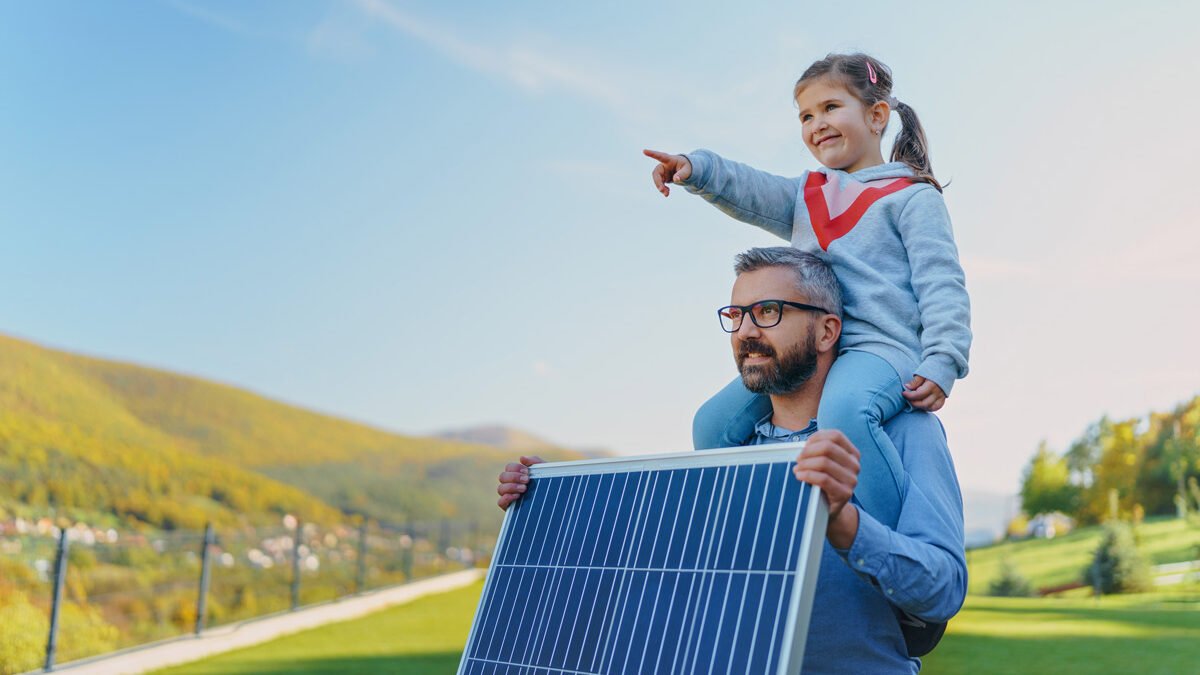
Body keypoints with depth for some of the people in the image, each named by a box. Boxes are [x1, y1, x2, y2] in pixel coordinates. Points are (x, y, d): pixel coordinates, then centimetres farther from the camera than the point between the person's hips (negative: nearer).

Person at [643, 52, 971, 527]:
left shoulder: (911, 196, 7)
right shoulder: (806, 195, 25)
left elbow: (942, 285, -2)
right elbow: (751, 192, 7)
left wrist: (941, 363, -15)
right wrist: (697, 169, -13)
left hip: (880, 348, -6)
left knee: (842, 411, -38)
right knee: (715, 423, -6)